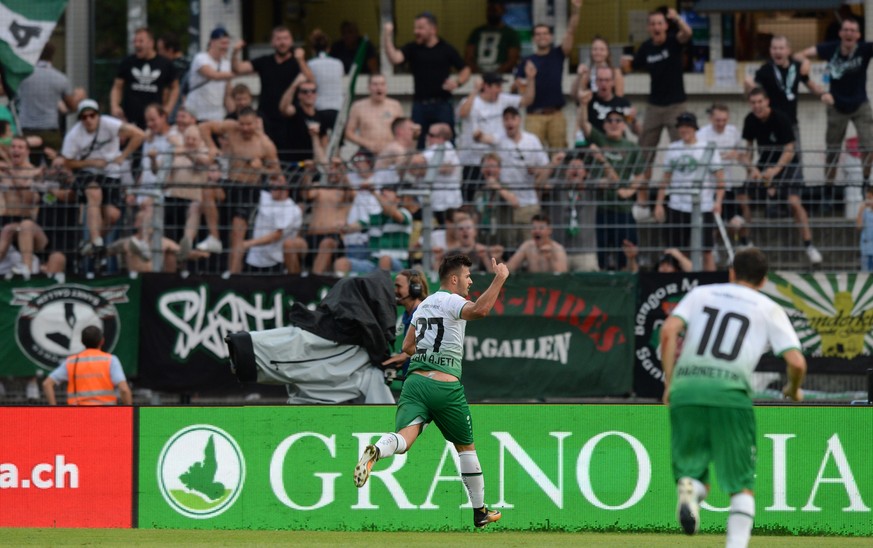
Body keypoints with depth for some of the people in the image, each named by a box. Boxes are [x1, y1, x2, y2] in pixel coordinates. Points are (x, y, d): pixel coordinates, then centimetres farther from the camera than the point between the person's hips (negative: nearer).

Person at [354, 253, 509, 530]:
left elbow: (407, 347, 30)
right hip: (446, 386, -5)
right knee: (466, 447, 15)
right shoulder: (452, 302, -3)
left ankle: (376, 450, -54)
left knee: (405, 438, -19)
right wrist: (499, 279, -17)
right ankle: (480, 512, 25)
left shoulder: (424, 305, 21)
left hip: (415, 381, 5)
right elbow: (480, 310, -26)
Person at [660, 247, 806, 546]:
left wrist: (669, 382, 9)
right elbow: (797, 362, 3)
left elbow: (669, 331, 4)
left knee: (693, 471, 14)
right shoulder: (770, 309, 15)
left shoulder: (700, 293, 20)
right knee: (742, 485, 9)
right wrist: (794, 390, 24)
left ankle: (689, 489, -22)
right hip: (730, 392, -2)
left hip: (685, 389, 2)